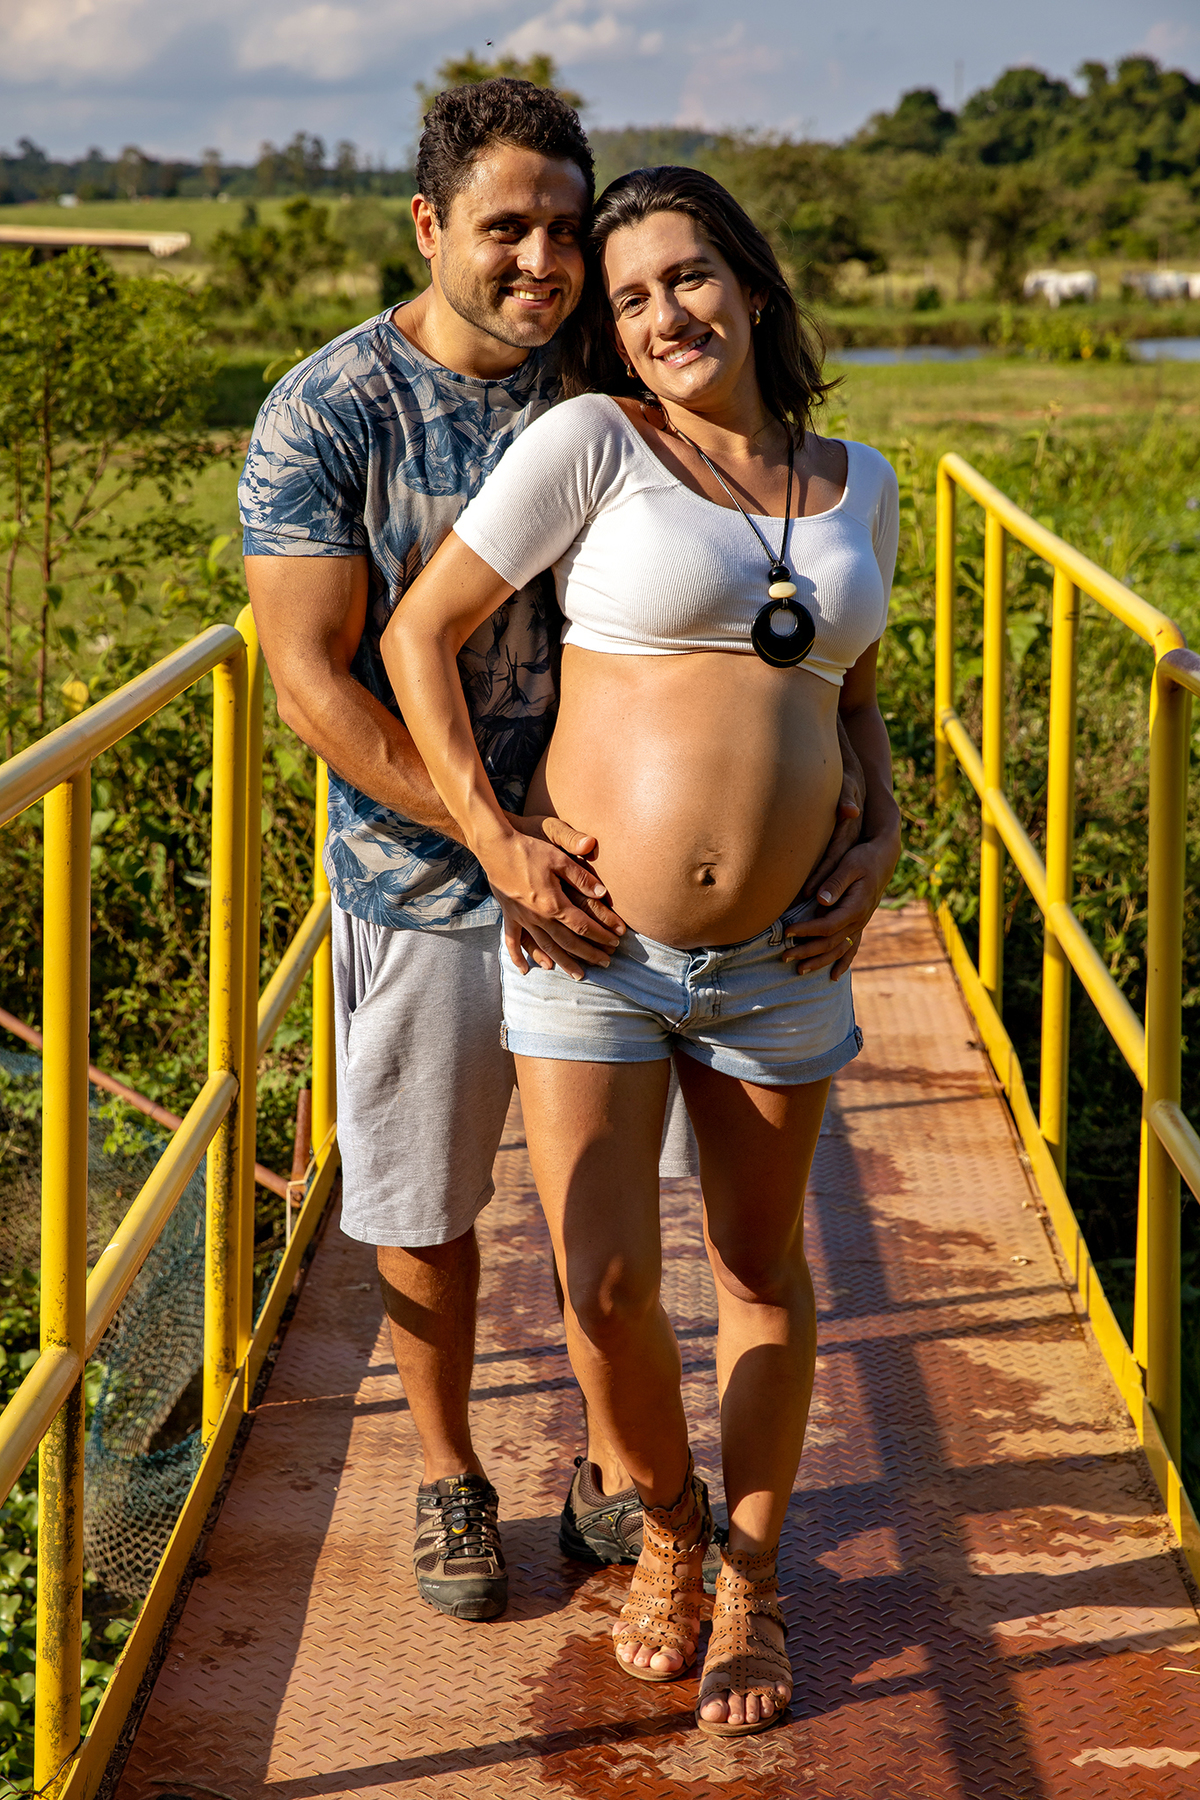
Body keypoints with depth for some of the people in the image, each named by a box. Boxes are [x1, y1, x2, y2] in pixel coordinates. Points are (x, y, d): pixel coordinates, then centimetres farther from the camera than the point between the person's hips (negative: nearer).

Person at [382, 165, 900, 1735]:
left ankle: (754, 1586, 32)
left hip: (776, 958, 3)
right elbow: (421, 632, -3)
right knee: (606, 1295, -5)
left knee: (762, 1274, 13)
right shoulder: (592, 442, -5)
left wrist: (882, 847, 4)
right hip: (590, 944, -3)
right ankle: (671, 1533, 25)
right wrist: (494, 839, -10)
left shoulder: (856, 483, 8)